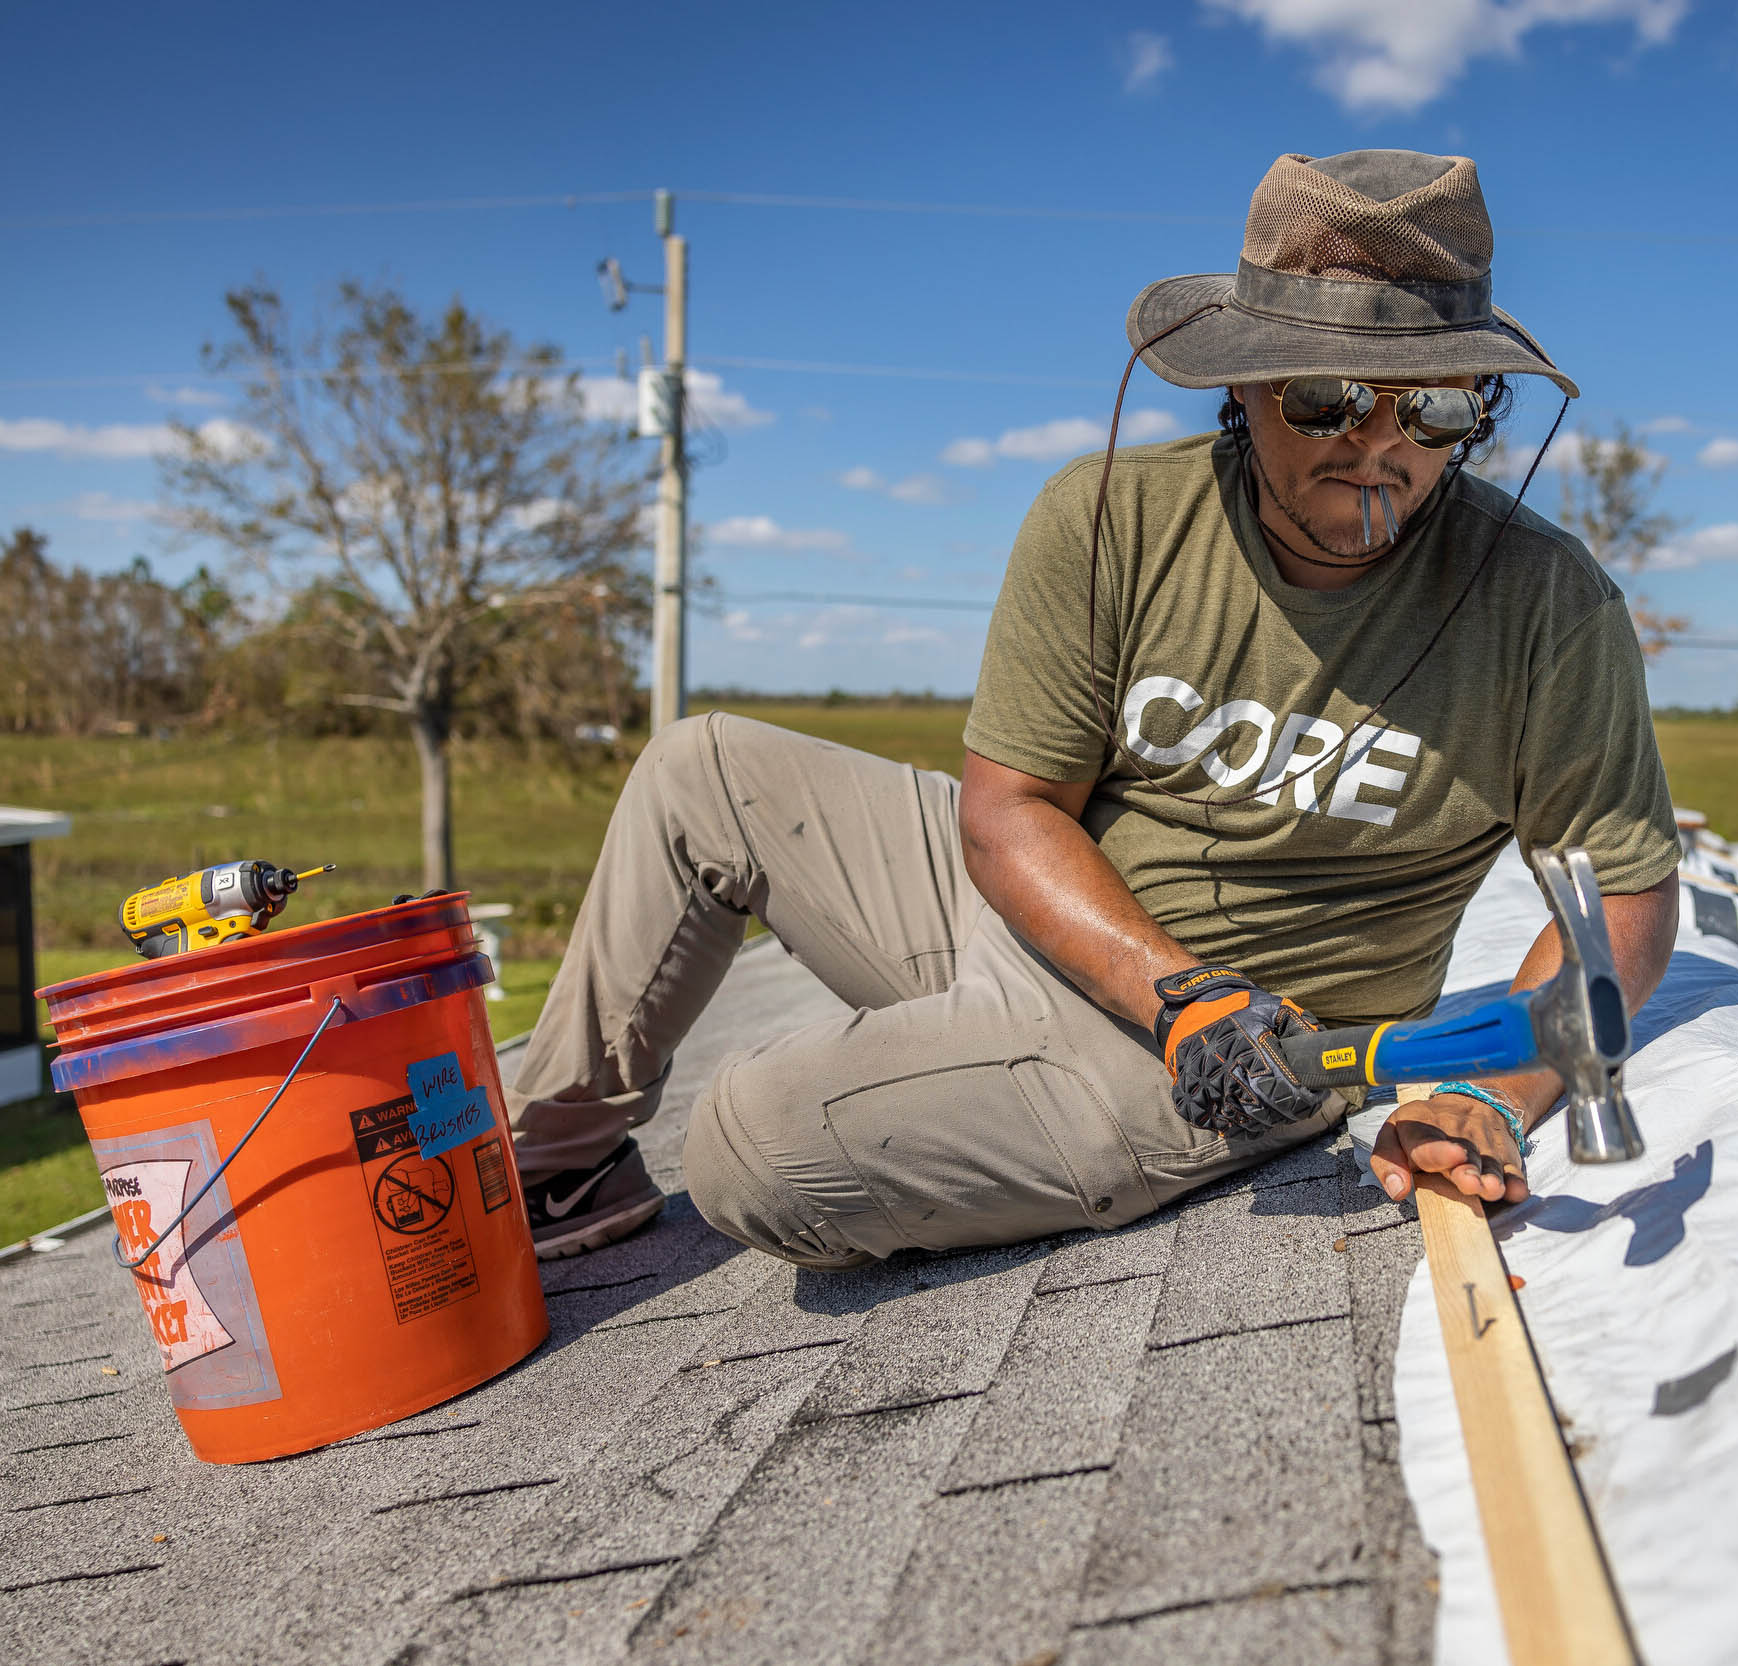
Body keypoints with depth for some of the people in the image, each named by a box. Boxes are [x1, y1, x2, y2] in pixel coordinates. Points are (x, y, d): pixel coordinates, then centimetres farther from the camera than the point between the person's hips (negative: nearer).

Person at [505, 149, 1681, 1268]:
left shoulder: (1546, 604, -15)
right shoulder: (1110, 521, -11)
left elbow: (1628, 893, -7)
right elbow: (1006, 808, -10)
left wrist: (1497, 1102, -24)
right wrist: (1180, 992, -24)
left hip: (1204, 1070, -4)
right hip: (1028, 905, 5)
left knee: (757, 1151, -25)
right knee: (700, 772, 7)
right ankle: (564, 1154, 22)